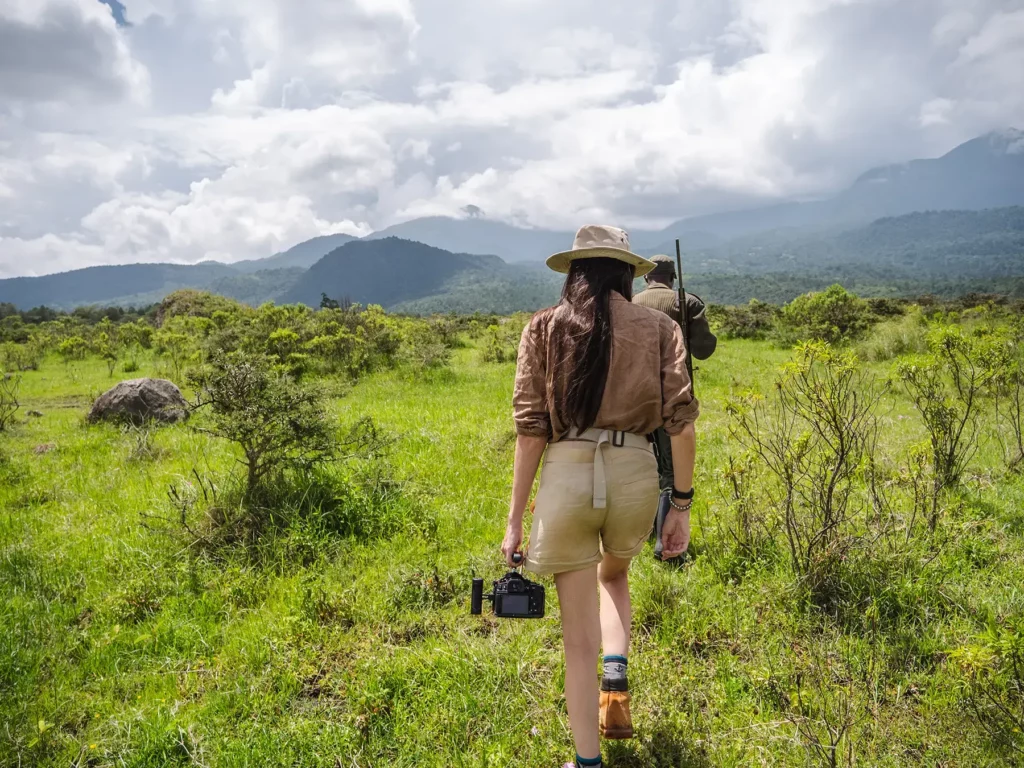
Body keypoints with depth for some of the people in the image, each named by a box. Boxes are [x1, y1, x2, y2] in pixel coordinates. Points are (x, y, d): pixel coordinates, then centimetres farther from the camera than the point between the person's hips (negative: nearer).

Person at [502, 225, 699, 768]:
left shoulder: (544, 327, 5)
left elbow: (531, 428, -1)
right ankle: (616, 680, 13)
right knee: (613, 576, 34)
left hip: (567, 473, -1)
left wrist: (515, 519, 3)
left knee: (579, 633, 13)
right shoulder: (659, 327, 8)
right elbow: (681, 420, -1)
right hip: (634, 473, 2)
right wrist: (681, 507, 7)